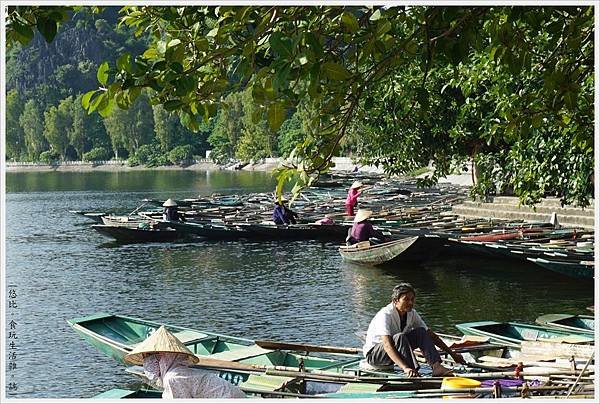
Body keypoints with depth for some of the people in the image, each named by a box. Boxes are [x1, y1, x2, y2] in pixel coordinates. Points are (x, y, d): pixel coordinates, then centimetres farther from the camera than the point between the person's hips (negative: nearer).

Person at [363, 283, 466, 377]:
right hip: (373, 354, -7)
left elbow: (430, 335, 2)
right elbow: (387, 345, -41)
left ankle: (436, 366, -28)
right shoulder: (385, 315, -28)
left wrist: (451, 353, -1)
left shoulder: (412, 314, -5)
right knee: (399, 337, -34)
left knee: (421, 332, -12)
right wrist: (405, 368, -53)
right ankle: (412, 374, -43)